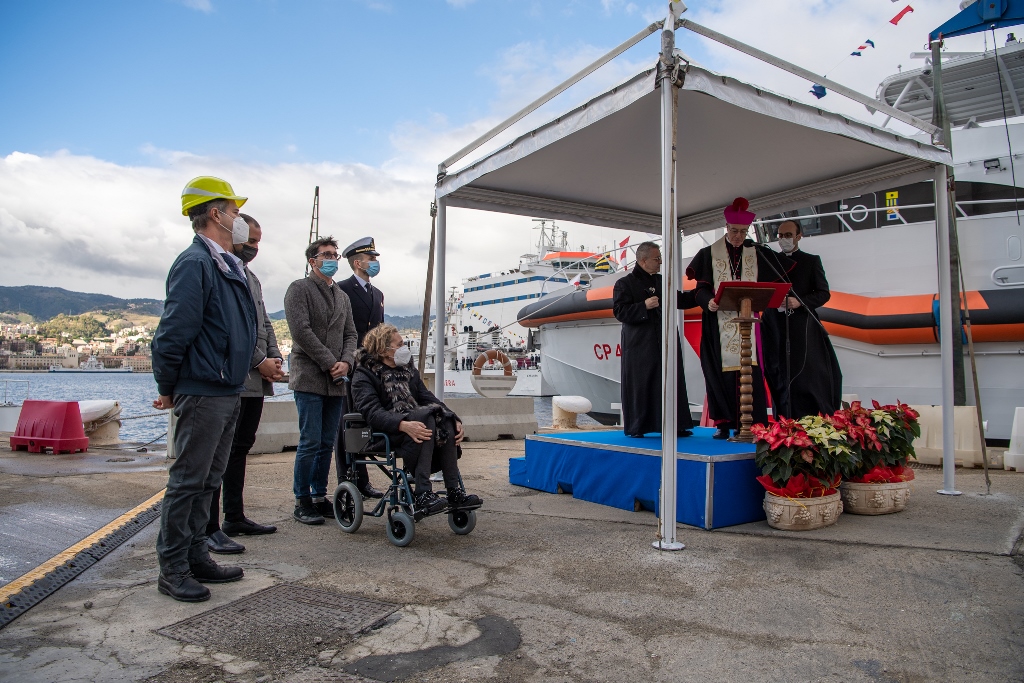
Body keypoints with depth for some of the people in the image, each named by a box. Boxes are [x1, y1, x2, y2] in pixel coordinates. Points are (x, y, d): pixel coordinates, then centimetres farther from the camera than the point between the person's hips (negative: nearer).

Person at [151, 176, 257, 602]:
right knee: (187, 480, 0)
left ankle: (195, 556, 27)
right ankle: (173, 569, 12)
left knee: (209, 480, 15)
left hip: (227, 392, 9)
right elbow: (174, 331, -18)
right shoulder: (195, 263, -14)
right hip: (202, 392, -9)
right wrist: (167, 388, -11)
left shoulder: (230, 266, 15)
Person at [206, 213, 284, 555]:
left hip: (256, 379, 9)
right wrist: (259, 362, -14)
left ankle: (235, 518, 24)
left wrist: (275, 358, 6)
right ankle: (209, 528, 3)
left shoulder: (252, 277, 21)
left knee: (240, 448, 15)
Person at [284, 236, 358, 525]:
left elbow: (350, 334, 16)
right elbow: (301, 330, -11)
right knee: (310, 442, -5)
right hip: (309, 379, -6)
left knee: (328, 443, 9)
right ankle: (302, 501, 7)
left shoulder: (342, 296, 20)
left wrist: (346, 362, -4)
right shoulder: (299, 288, -1)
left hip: (336, 381, 6)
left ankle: (320, 496, 19)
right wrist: (330, 363, -12)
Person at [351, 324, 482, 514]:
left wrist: (455, 420, -8)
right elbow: (372, 412, -17)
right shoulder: (364, 375, 0)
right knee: (428, 416, -33)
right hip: (384, 433, -6)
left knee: (445, 420, -25)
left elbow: (428, 398, 10)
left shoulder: (407, 369, 21)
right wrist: (403, 425, -35)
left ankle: (454, 490, -28)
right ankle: (421, 493, -38)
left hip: (414, 421, 6)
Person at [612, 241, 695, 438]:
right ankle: (636, 427, 6)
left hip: (666, 343, 6)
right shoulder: (625, 283, -1)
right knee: (640, 386, -3)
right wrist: (644, 306, -19)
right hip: (640, 346, -5)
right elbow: (619, 311, -9)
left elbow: (681, 300, 25)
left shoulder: (662, 281, 18)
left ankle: (673, 425, 10)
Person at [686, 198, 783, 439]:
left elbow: (768, 285, 9)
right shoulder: (709, 254, 7)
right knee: (722, 372, -3)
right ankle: (723, 424, 2)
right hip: (719, 324, -1)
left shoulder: (756, 255, 13)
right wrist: (708, 301, -21)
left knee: (749, 372, -5)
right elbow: (701, 288, 0)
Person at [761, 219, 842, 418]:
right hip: (777, 330, 2)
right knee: (781, 379, -1)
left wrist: (800, 302, -13)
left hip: (803, 329, -2)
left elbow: (824, 293, 3)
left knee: (808, 377, -6)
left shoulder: (811, 261, 9)